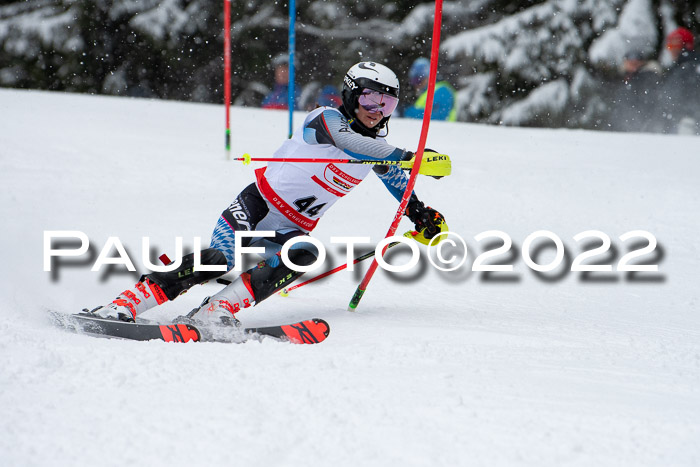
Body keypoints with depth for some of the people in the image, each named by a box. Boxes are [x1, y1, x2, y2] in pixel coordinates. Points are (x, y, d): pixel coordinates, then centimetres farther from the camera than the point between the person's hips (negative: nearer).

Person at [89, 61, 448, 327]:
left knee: (304, 255, -29)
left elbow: (400, 185, 29)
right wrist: (408, 156, -36)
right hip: (256, 207, -6)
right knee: (218, 259, -28)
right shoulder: (327, 119, -10)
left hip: (291, 231, 6)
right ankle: (123, 305, -26)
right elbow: (352, 143, -31)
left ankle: (216, 312, -35)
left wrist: (423, 216, 14)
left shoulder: (377, 149, 12)